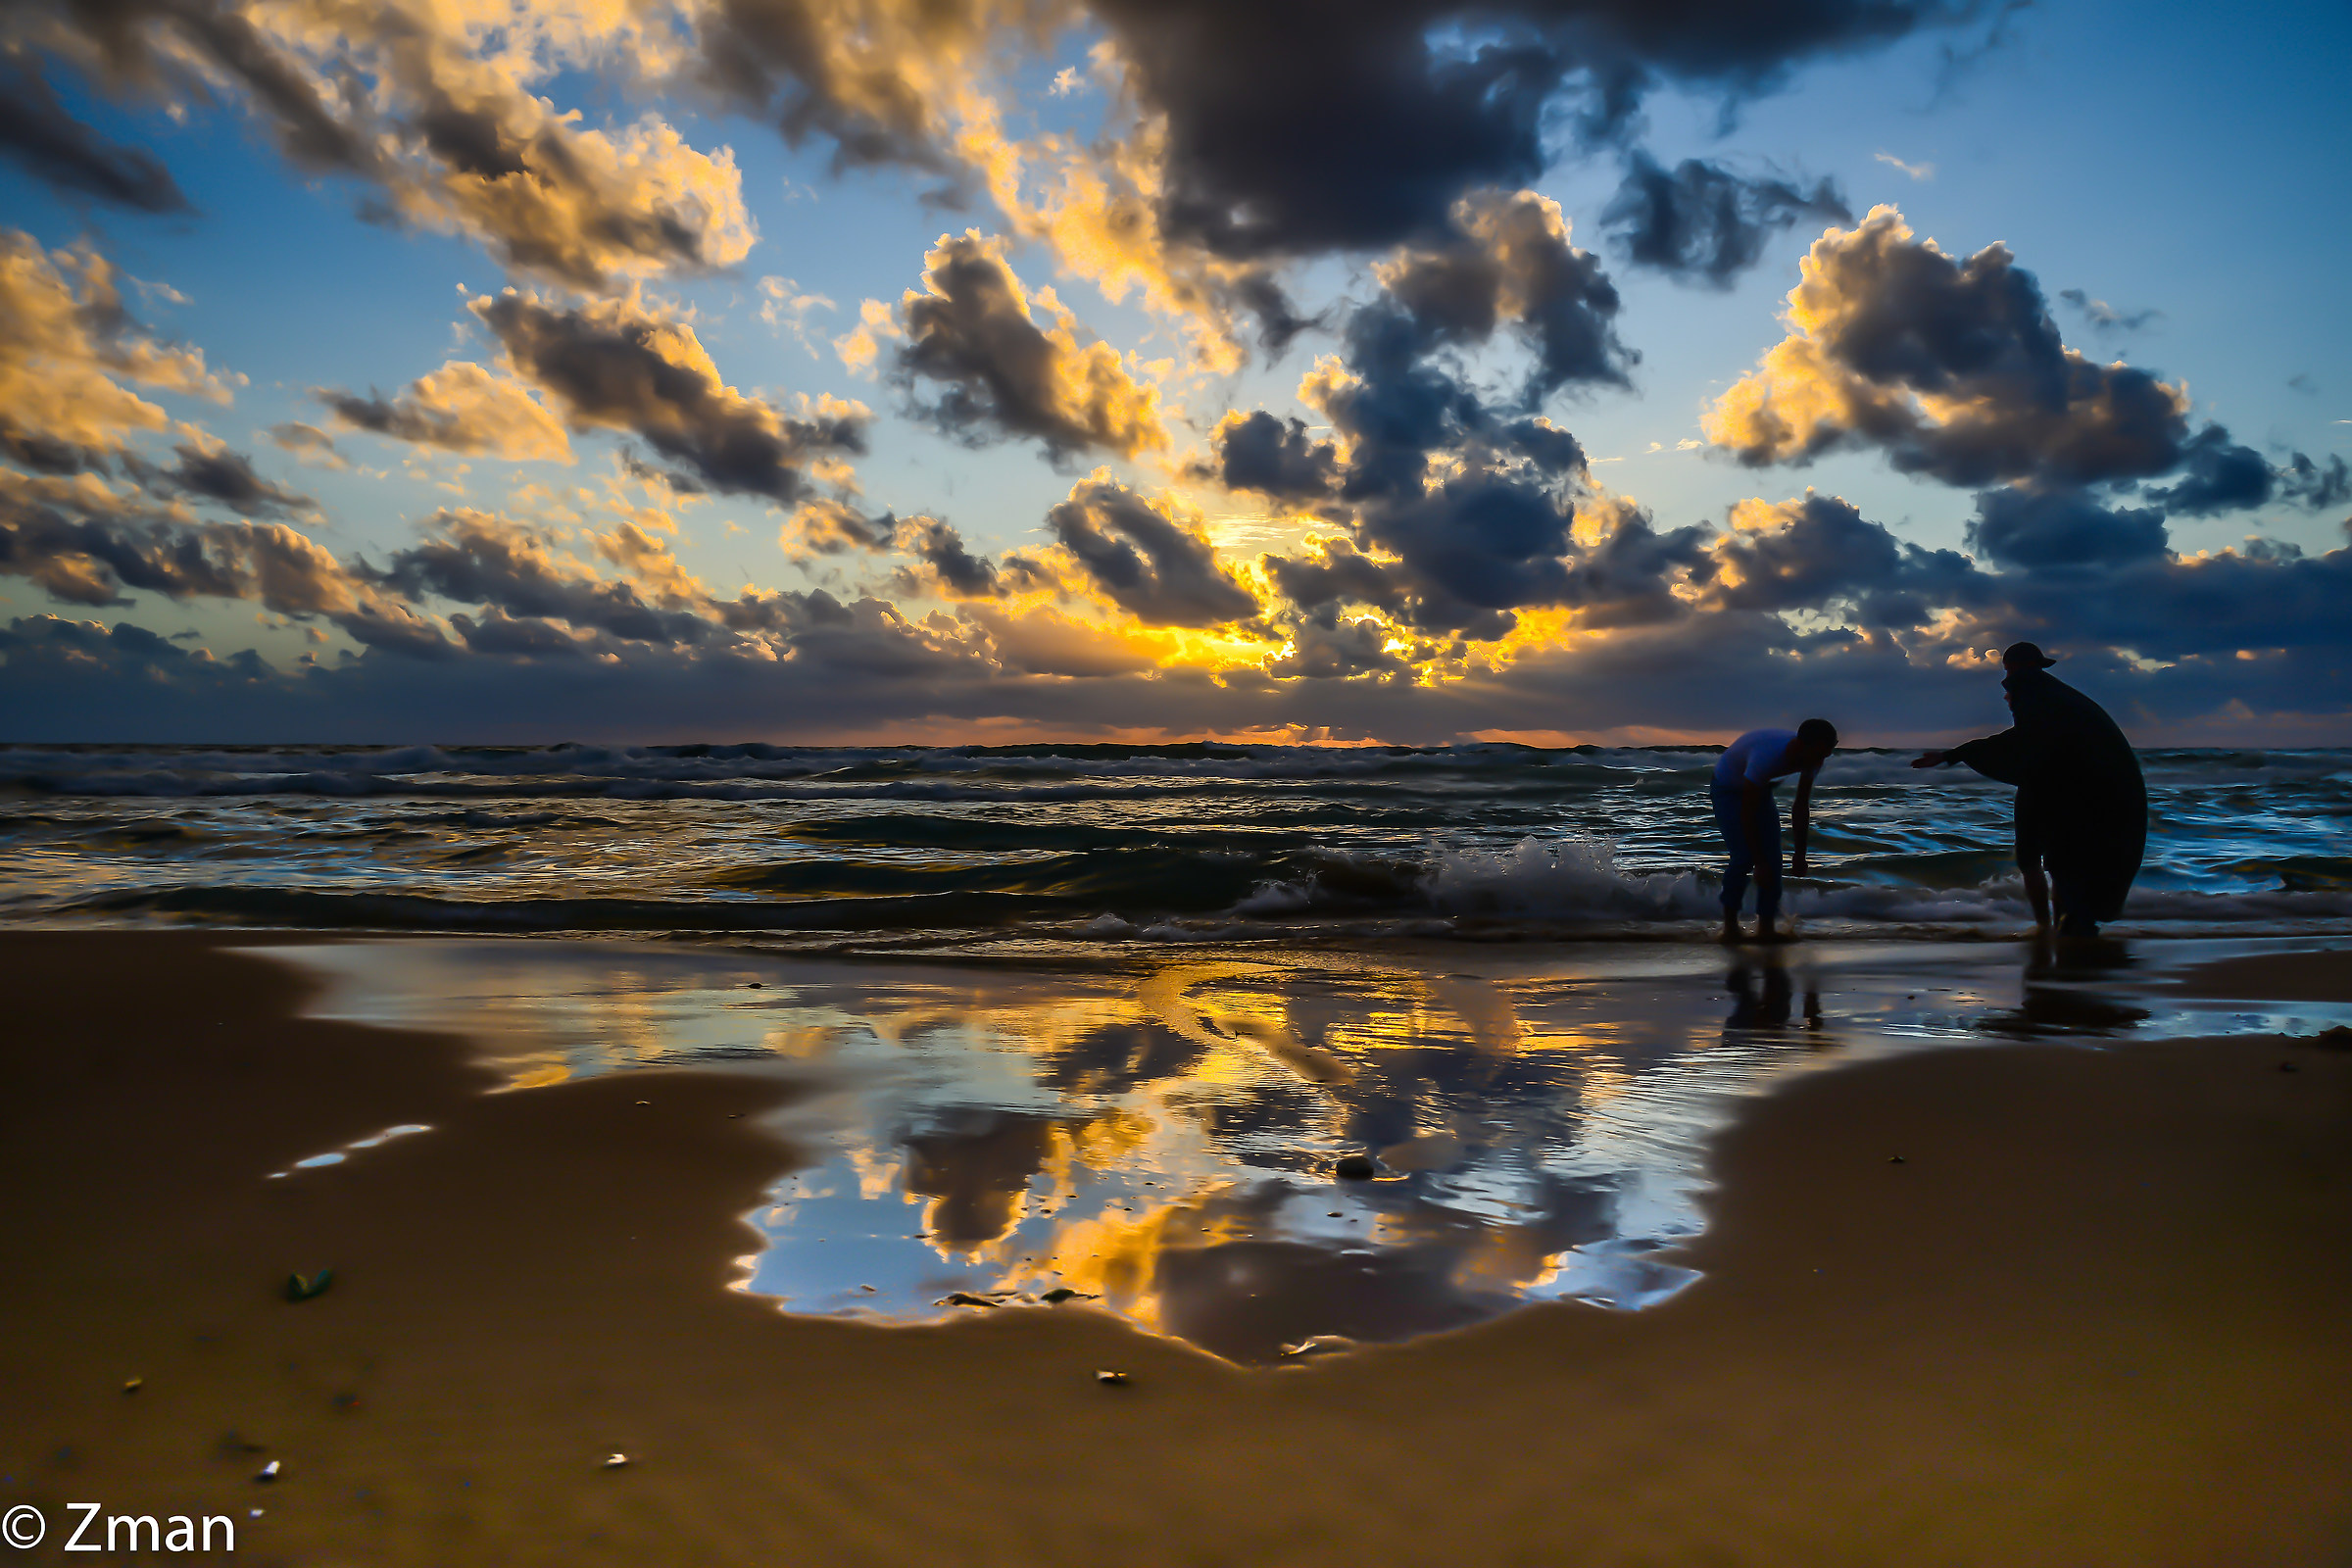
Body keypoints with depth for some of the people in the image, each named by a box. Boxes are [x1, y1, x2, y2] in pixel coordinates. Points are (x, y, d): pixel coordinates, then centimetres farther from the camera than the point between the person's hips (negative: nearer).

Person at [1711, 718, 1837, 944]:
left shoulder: (1811, 757, -19)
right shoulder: (1767, 756, -41)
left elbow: (1801, 807, -5)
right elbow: (1747, 815, -35)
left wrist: (1800, 855, -4)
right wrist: (1759, 864, -33)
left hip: (1759, 789, 7)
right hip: (1727, 788, -7)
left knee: (1772, 856, -5)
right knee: (1743, 856, -19)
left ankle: (1766, 927, -2)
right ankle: (1729, 923, -4)